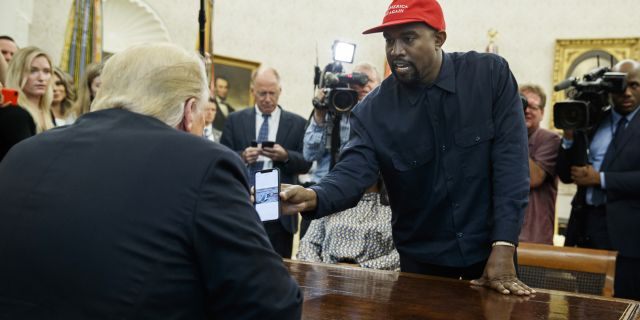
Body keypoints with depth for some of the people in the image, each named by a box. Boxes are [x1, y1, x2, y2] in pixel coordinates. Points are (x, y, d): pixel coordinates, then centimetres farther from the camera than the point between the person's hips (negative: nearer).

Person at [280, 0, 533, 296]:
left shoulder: (491, 75, -11)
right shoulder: (373, 109, -9)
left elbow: (510, 162, -14)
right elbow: (353, 171, -18)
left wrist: (503, 248, -21)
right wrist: (312, 197, -41)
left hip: (488, 249, 0)